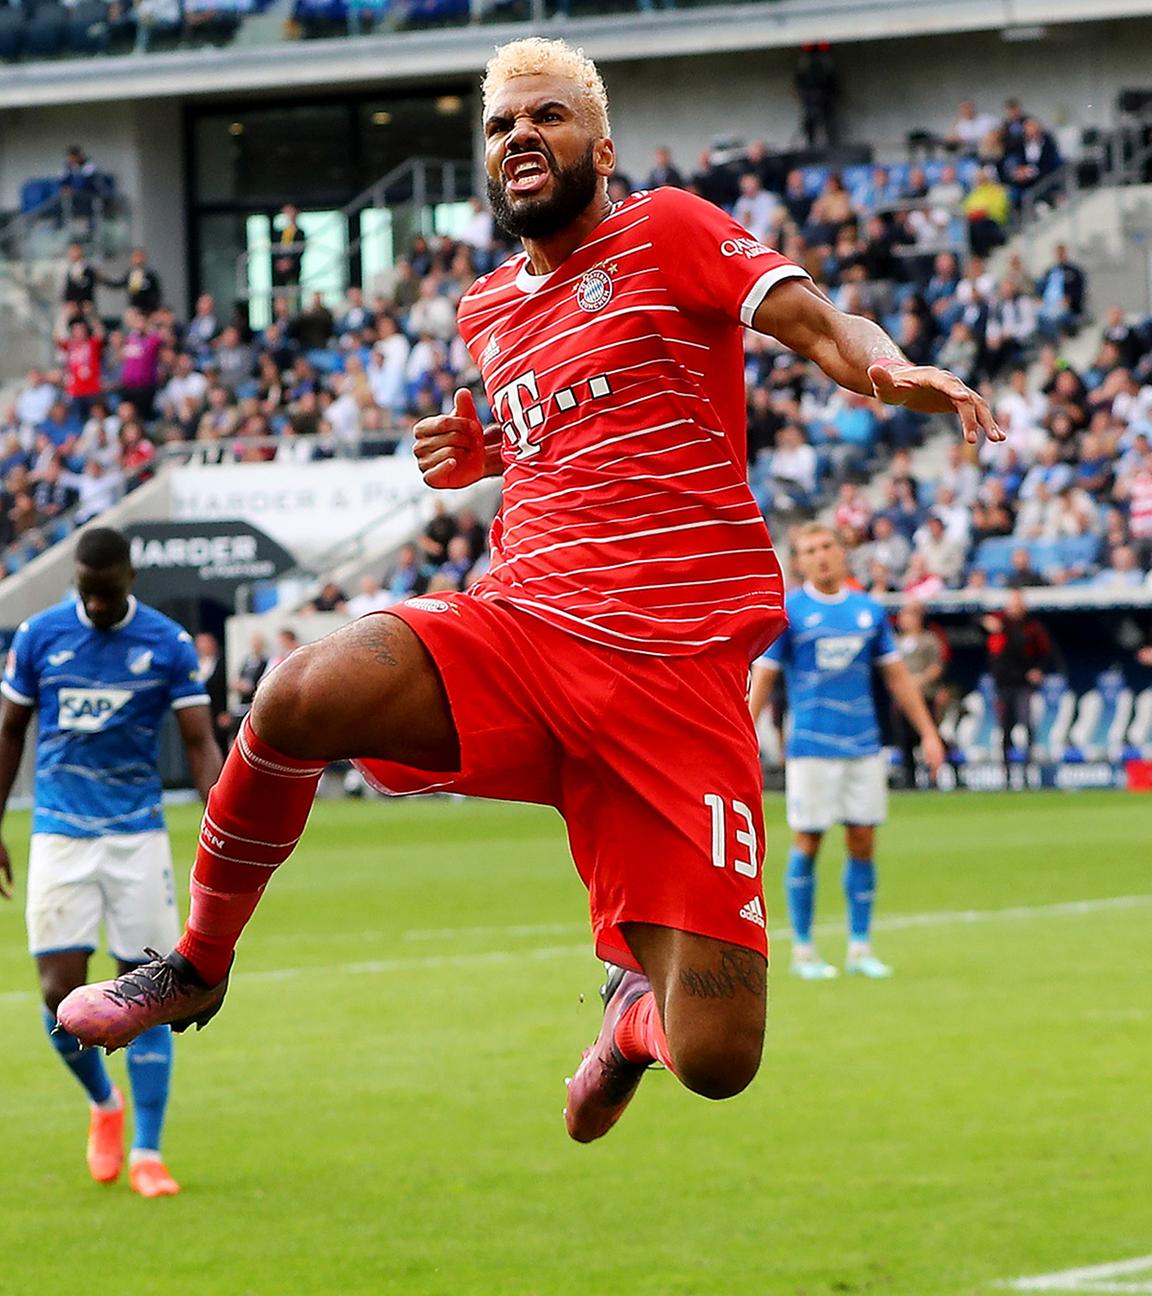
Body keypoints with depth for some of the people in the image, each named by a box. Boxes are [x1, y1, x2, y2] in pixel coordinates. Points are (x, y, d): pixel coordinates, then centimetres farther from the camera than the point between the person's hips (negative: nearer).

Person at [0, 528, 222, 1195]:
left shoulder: (169, 644, -2)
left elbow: (201, 742, -4)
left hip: (139, 835, 0)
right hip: (60, 834, 1)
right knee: (61, 993, -8)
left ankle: (147, 1154, 4)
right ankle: (104, 1104, 21)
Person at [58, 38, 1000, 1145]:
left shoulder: (665, 231, 4)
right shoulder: (488, 308, 21)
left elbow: (818, 325, -5)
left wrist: (892, 371, -28)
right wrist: (479, 456, 17)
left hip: (677, 673, -4)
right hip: (517, 627, 4)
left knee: (716, 1062, -13)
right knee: (303, 695, -30)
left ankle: (638, 1005, 28)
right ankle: (196, 969, -5)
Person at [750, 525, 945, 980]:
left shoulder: (868, 610, 9)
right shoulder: (787, 611, -2)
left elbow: (897, 676, 15)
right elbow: (762, 678, -2)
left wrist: (928, 733, 11)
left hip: (864, 749, 4)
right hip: (811, 749, -4)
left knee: (863, 843, 3)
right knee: (807, 844, -1)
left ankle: (860, 947, 10)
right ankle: (802, 950, 8)